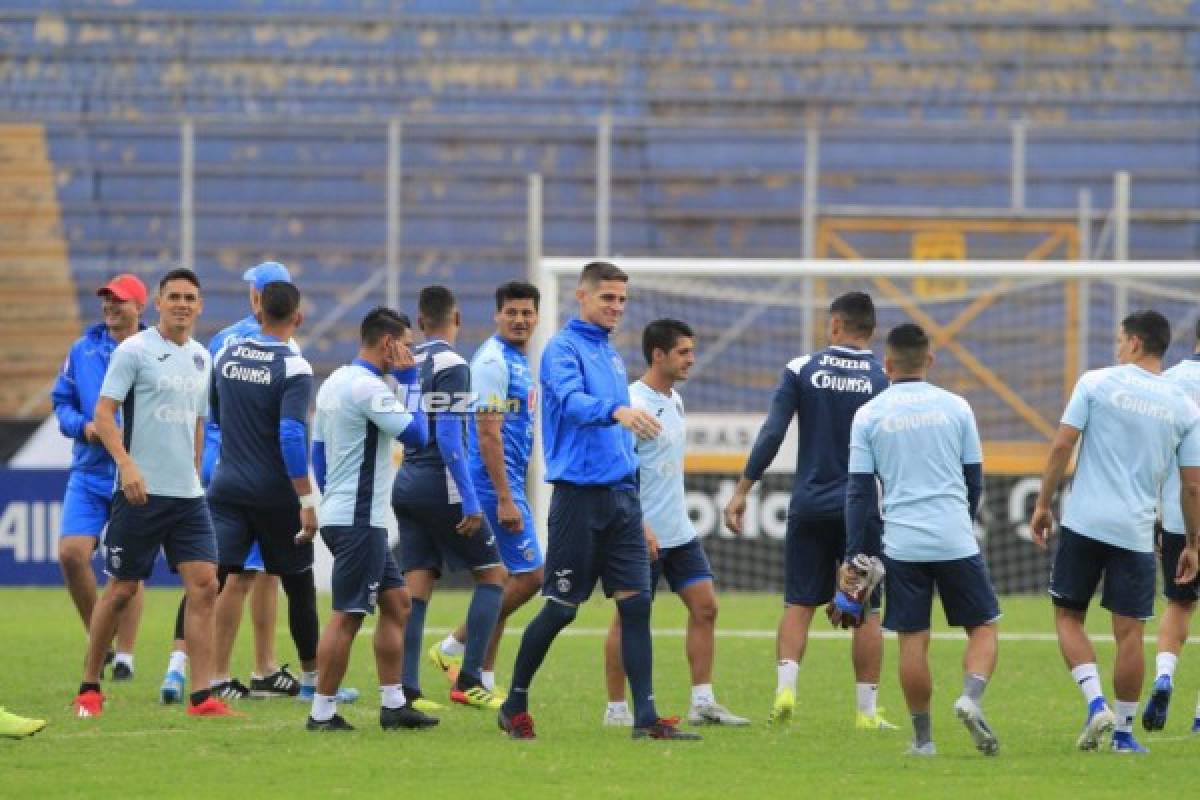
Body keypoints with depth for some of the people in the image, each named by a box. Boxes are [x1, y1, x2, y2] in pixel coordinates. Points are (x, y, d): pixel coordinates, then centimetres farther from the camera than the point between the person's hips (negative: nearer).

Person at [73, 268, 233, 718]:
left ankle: (201, 697, -8)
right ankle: (89, 688, 17)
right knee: (122, 590, 1)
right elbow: (103, 414, -12)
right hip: (141, 492, -5)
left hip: (188, 495, 6)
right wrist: (127, 465, -24)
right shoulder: (134, 351, -7)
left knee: (204, 584, -7)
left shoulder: (201, 359, 13)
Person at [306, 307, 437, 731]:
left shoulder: (335, 382, 14)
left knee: (396, 602, 13)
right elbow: (416, 434, -16)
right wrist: (410, 380, -7)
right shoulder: (369, 387, -16)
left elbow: (317, 447, 20)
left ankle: (393, 704, 14)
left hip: (340, 512, 10)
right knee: (347, 616, -7)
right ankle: (322, 712, -5)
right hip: (358, 520, -10)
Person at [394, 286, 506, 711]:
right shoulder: (450, 365, -13)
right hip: (440, 485, -7)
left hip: (407, 483, 7)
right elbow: (448, 437, -19)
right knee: (493, 573, 4)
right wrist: (470, 501, -19)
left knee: (416, 588, 5)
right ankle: (468, 681, -4)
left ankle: (406, 689, -2)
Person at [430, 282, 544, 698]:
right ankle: (455, 647, -2)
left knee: (502, 581, 11)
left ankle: (482, 677, 14)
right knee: (530, 574, -9)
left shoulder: (518, 361, 16)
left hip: (507, 483, 10)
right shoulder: (492, 361, -14)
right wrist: (505, 499, -22)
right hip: (496, 482, -10)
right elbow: (488, 433, -19)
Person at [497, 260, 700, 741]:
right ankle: (515, 706, 14)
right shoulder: (563, 348, -7)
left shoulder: (611, 354, 17)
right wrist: (616, 410, -45)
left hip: (620, 495, 7)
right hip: (578, 496, -7)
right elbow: (571, 400, -27)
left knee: (636, 603, -2)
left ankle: (646, 718, -4)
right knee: (561, 608, -2)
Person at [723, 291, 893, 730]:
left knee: (799, 605, 7)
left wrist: (742, 491, -2)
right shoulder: (886, 380, -2)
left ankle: (785, 686, -10)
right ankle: (867, 710, 6)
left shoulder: (802, 369, -1)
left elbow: (771, 434, -7)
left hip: (809, 508, 0)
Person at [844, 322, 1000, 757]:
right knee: (983, 625, 10)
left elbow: (859, 490, 2)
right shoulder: (955, 407, 3)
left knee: (913, 640, 5)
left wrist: (854, 556, 5)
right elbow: (974, 480, 9)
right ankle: (972, 698, -15)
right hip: (955, 540, 0)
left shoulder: (869, 414, 2)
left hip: (901, 542, 0)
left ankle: (923, 737, 7)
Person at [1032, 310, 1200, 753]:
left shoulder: (1097, 382, -2)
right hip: (1137, 531, 2)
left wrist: (1043, 504, 4)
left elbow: (1062, 445, -5)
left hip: (1084, 522, -1)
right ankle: (1123, 730, 10)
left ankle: (1096, 704, -6)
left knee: (1068, 617, 11)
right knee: (1129, 632, 6)